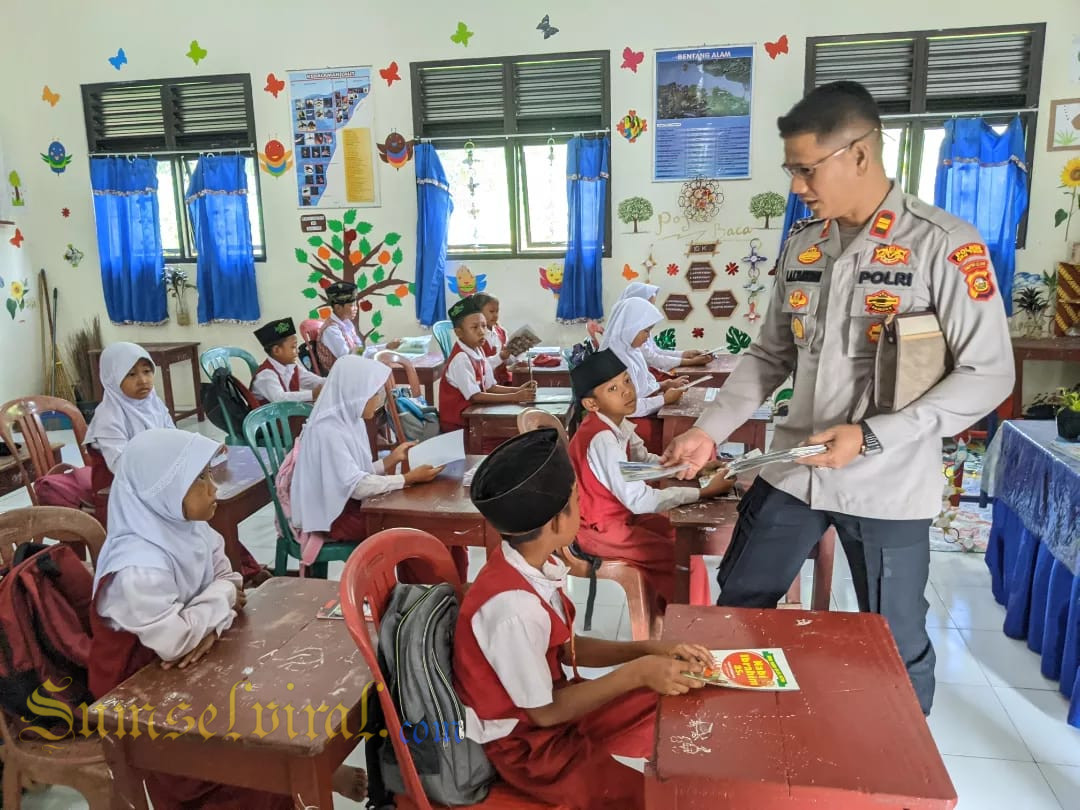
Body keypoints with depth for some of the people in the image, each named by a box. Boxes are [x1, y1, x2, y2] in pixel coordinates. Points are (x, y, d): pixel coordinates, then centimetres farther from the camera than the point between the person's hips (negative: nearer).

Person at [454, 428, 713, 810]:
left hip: (550, 708, 8)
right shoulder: (514, 607, -34)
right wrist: (637, 674, -20)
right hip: (528, 744, -8)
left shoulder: (534, 563, -8)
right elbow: (545, 712, -23)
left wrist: (649, 650, -6)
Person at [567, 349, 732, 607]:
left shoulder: (617, 423, -3)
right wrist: (704, 492, -29)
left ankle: (665, 606, 28)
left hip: (619, 514, 9)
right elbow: (639, 500, -33)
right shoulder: (602, 439, -31)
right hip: (599, 528, -9)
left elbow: (644, 461, 13)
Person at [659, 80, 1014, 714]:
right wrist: (711, 431, -1)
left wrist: (873, 437, -21)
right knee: (738, 605, 16)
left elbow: (988, 375, -13)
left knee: (897, 647, 12)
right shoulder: (802, 246, 5)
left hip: (888, 485, -5)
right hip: (793, 470, 5)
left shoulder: (944, 245, -13)